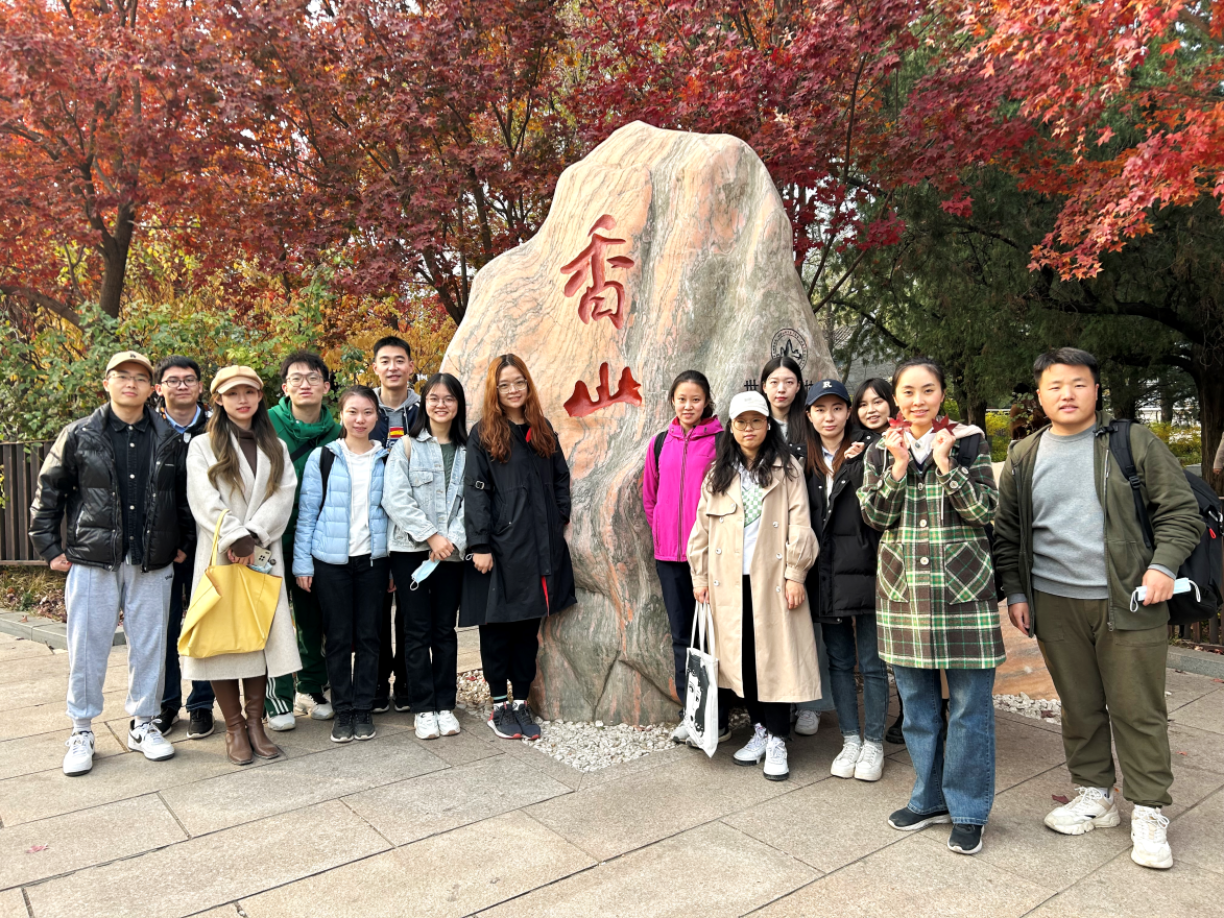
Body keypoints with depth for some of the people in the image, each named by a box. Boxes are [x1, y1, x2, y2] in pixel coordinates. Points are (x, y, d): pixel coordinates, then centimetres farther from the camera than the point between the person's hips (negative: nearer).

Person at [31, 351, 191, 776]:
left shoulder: (169, 439, 5)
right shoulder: (78, 436, 2)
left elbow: (185, 497, 12)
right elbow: (48, 494, 5)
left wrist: (184, 543, 7)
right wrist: (51, 548, 2)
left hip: (152, 564, 1)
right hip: (93, 561, -1)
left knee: (150, 646, 7)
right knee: (87, 647, 6)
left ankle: (143, 724, 22)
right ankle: (81, 732, 21)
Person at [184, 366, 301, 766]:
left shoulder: (276, 448, 14)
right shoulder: (203, 447, 6)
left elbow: (283, 496, 0)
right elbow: (204, 501, -6)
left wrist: (253, 536, -13)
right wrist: (234, 538, -17)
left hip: (264, 554, 2)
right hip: (219, 554, -2)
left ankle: (255, 722, 13)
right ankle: (235, 728, 8)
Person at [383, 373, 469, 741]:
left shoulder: (468, 450, 8)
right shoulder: (407, 446, 3)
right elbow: (395, 498, -7)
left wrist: (452, 540, -12)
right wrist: (431, 535, -13)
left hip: (452, 553, 2)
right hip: (411, 550, -2)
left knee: (445, 630, 9)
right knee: (418, 631, 3)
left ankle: (445, 705, 18)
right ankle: (423, 708, 12)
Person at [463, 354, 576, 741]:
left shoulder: (543, 430, 11)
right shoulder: (483, 434, -3)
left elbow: (560, 478, 18)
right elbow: (475, 492, -8)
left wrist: (561, 517, 6)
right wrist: (479, 545, -13)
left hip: (541, 546, 4)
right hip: (500, 546, -4)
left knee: (529, 625, 11)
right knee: (498, 625, 6)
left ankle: (521, 702, 22)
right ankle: (499, 705, 19)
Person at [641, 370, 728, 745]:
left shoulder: (721, 441, -4)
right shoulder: (660, 443, 10)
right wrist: (662, 531, 10)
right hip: (669, 553, 5)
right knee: (682, 635, 12)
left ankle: (717, 720, 13)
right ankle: (688, 714, 23)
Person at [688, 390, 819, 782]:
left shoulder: (786, 468, 2)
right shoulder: (718, 472, 10)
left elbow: (799, 525, -3)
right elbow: (702, 525, 9)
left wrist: (794, 575, -9)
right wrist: (700, 577, 6)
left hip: (771, 577, -3)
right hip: (729, 580, 3)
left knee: (774, 656, -1)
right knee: (741, 655, 8)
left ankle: (777, 740, 11)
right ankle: (760, 728, 24)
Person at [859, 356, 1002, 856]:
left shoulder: (970, 442, 1)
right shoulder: (881, 450, 7)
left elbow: (984, 510, -7)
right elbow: (875, 516, -1)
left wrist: (946, 463, -16)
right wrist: (899, 466, -12)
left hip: (963, 588, -2)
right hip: (902, 589, 3)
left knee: (969, 705, 3)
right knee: (917, 702, 13)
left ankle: (968, 809, 20)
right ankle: (930, 798, 30)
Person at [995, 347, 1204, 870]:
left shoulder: (1133, 442, 1)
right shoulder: (1023, 458, 8)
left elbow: (1181, 509, 1)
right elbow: (1007, 532, 12)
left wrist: (1163, 564, -12)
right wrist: (1015, 591, 5)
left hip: (1130, 601, -2)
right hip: (1055, 605, 2)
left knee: (1138, 710, 4)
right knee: (1079, 707, 12)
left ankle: (1148, 812, 19)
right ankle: (1094, 795, 28)